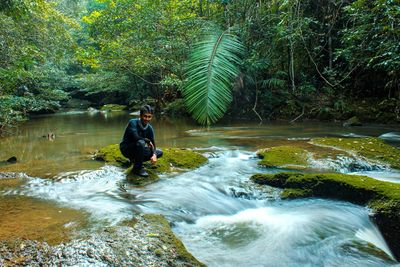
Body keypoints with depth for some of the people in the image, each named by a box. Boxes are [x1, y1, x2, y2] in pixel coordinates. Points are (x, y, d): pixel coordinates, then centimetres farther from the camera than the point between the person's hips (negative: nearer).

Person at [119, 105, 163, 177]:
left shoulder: (149, 128, -4)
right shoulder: (133, 122, -22)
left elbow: (152, 144, -6)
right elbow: (136, 137, -37)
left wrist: (154, 155, -25)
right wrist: (148, 141, -21)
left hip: (137, 149, 7)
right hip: (126, 148, -6)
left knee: (159, 153, 0)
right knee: (140, 143, -37)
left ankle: (135, 159, 10)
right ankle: (137, 168, -18)